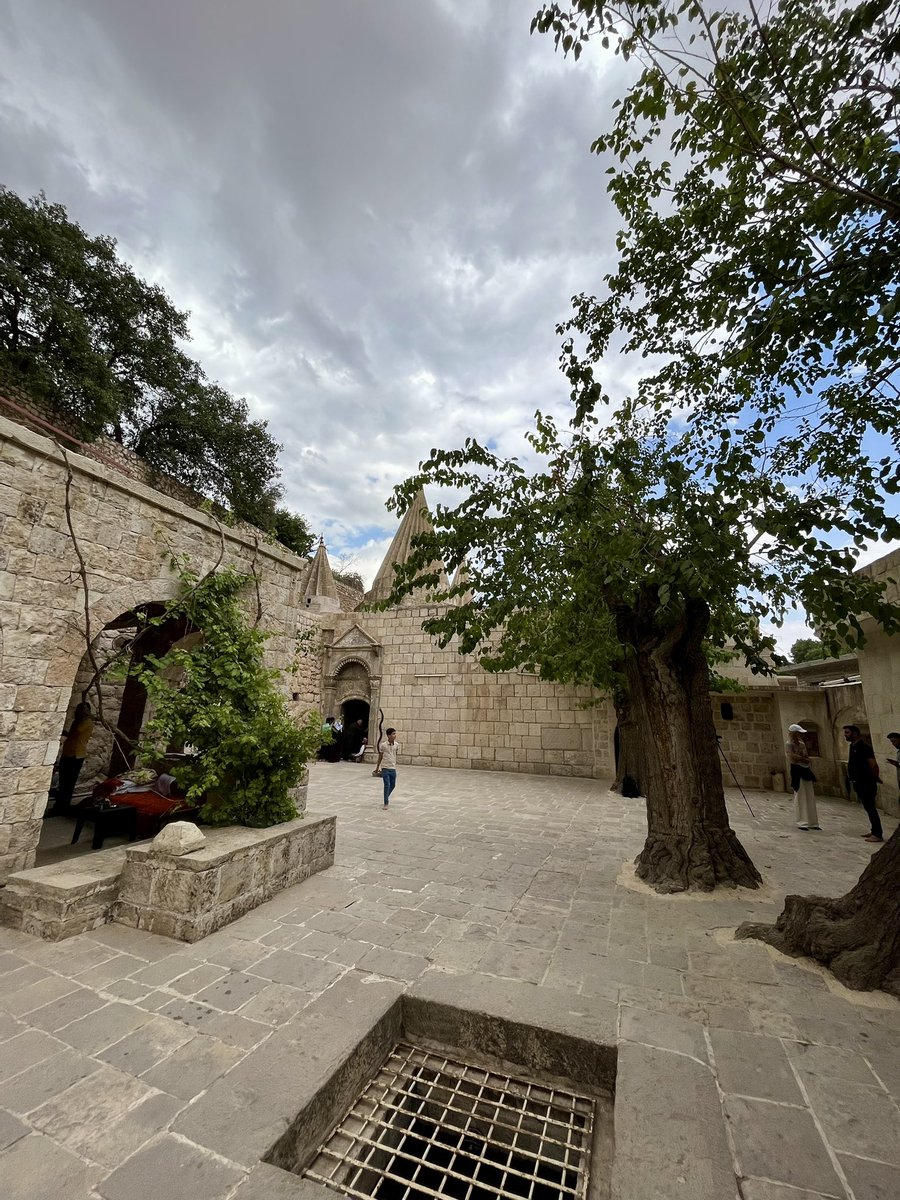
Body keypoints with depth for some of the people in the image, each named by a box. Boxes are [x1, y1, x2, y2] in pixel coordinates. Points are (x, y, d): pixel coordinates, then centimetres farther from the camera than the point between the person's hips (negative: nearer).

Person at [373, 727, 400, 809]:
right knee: (387, 785, -8)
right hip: (385, 768, -4)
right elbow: (380, 757, 0)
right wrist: (377, 768, 8)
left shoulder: (397, 745, -2)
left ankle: (386, 797, 40)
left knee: (393, 785, 14)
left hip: (393, 768, 4)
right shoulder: (383, 745, -12)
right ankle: (386, 803, 5)